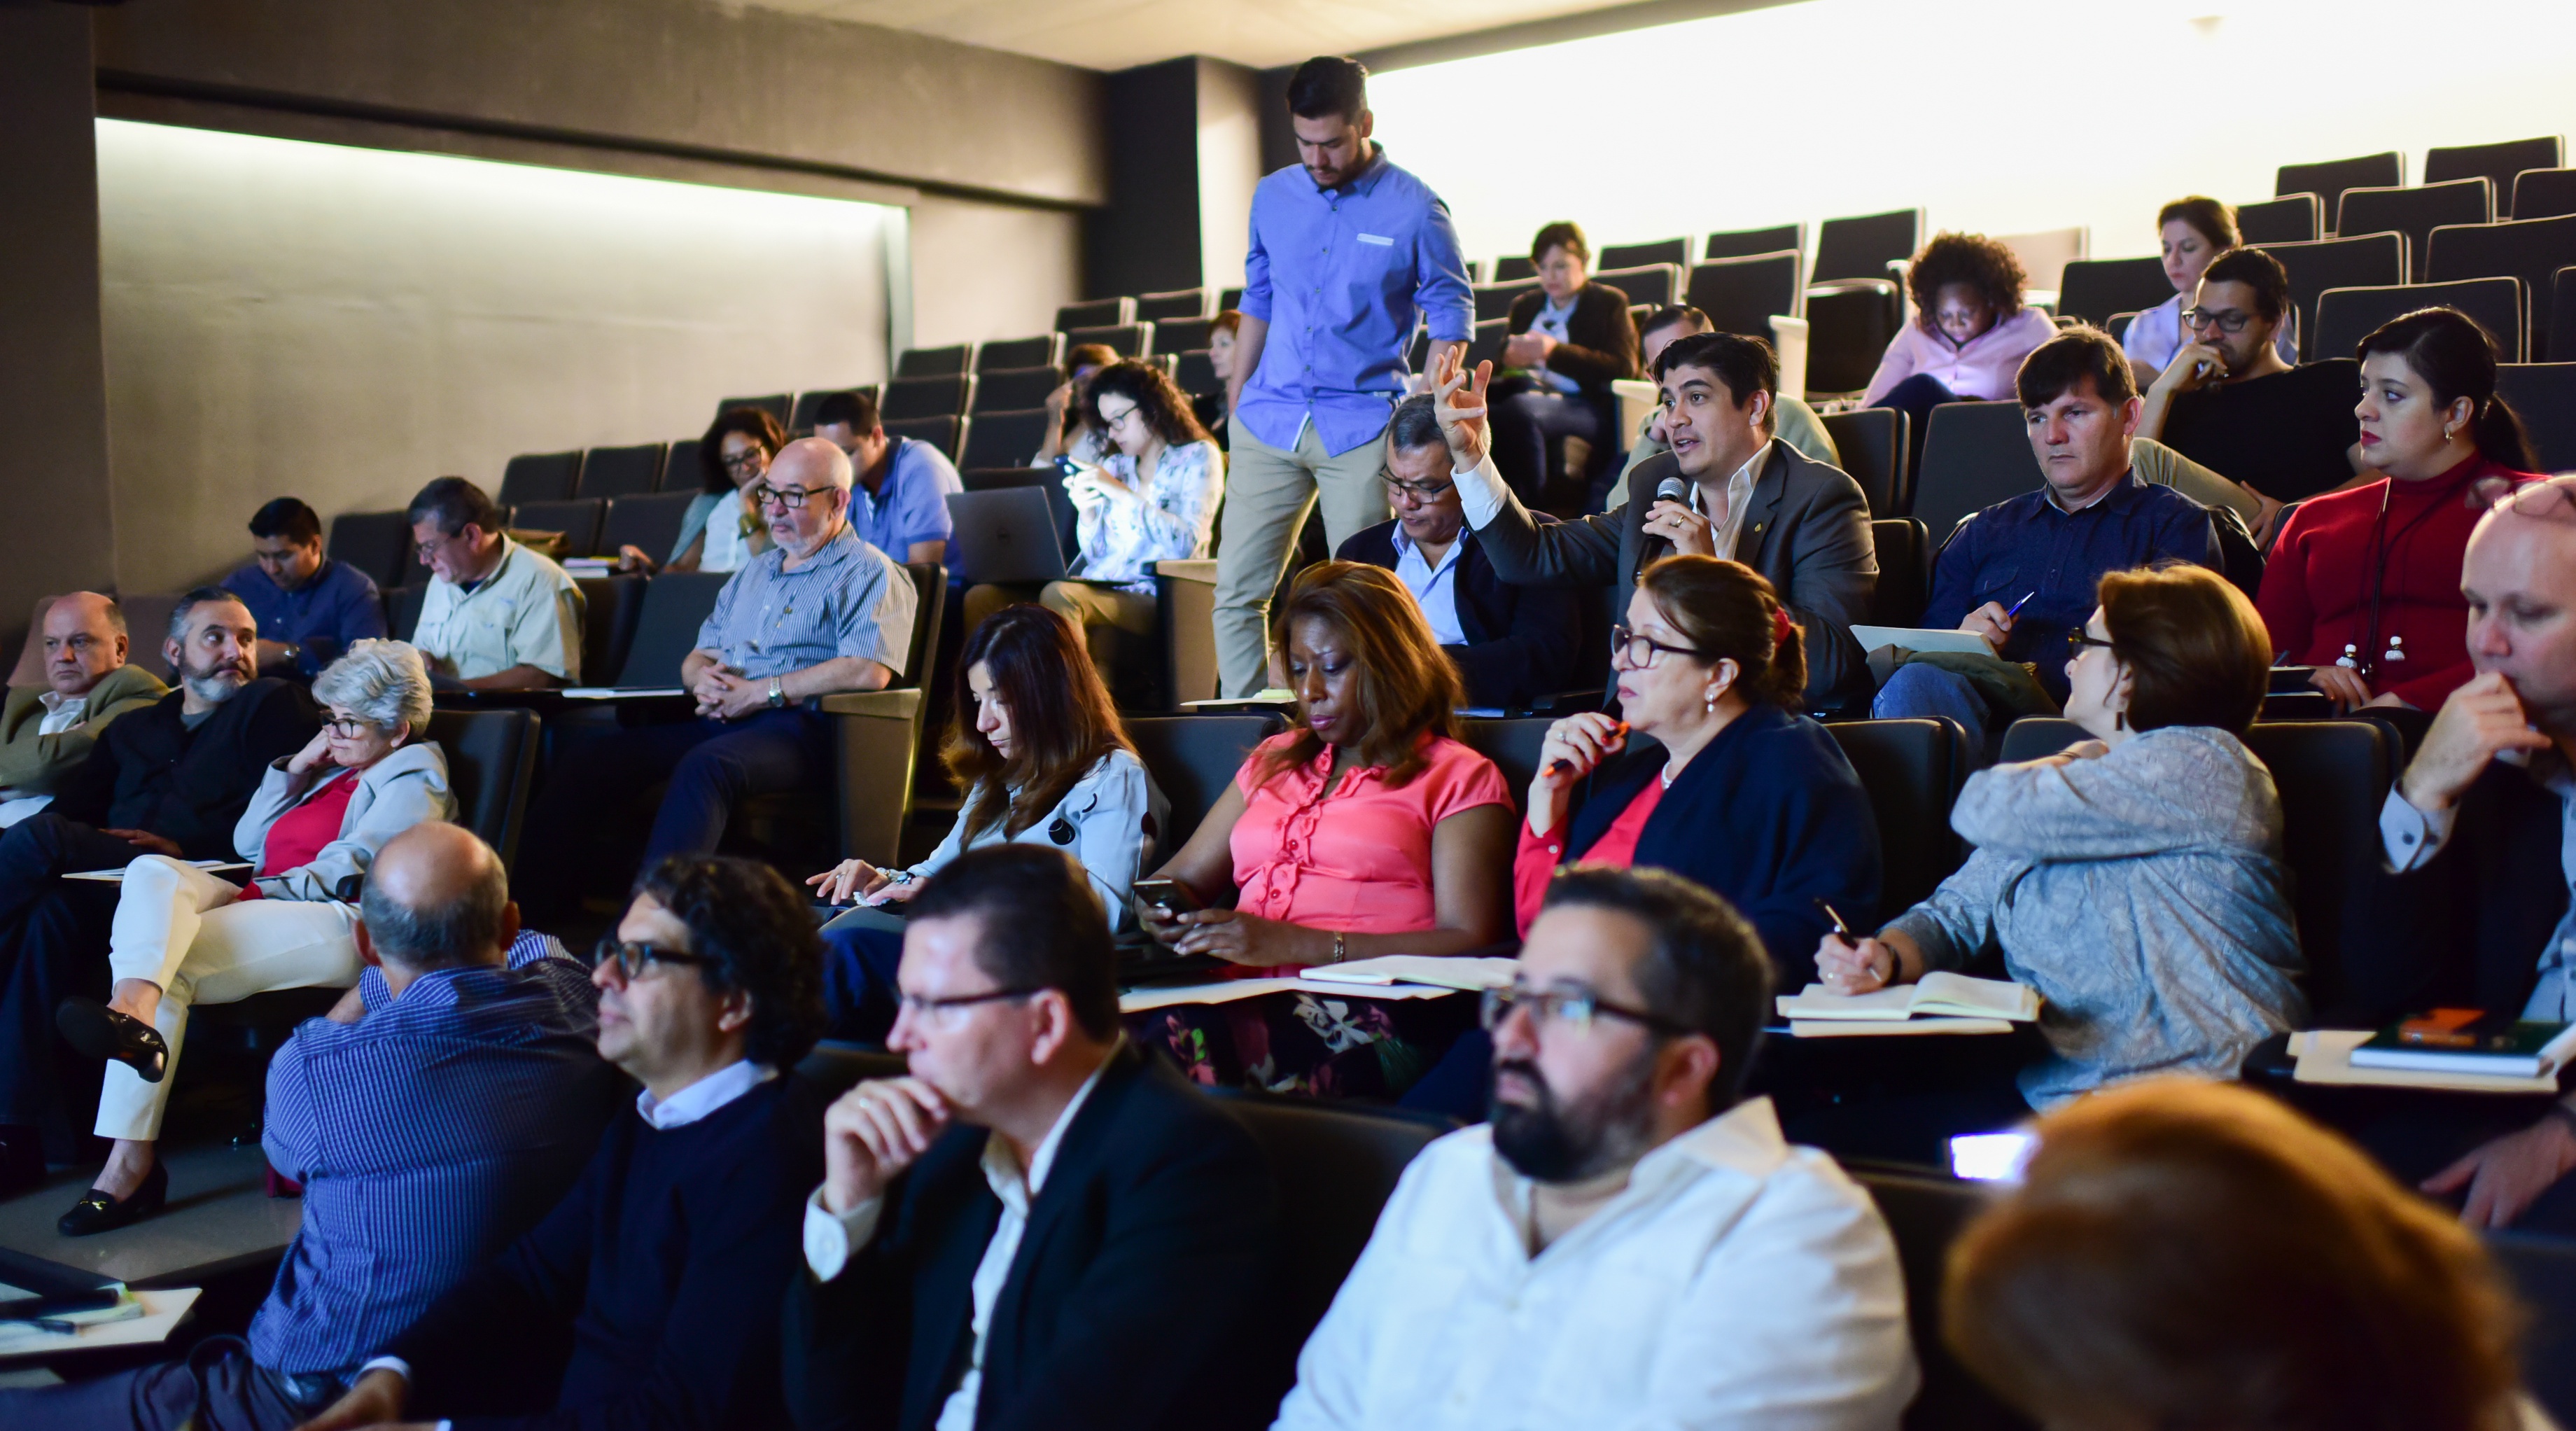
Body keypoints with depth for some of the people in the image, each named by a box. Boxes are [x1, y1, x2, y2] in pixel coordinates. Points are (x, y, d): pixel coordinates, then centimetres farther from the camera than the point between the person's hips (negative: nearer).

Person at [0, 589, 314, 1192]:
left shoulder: (275, 704, 14)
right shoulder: (133, 729, 32)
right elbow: (73, 805, 18)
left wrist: (185, 846, -11)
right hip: (104, 885, 5)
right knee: (51, 914, -31)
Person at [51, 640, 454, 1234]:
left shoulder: (412, 780, 6)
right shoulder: (334, 769, 32)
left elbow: (344, 873, -7)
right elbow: (248, 843, 28)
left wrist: (251, 894, -11)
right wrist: (295, 770, 19)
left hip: (339, 925, -8)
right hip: (263, 904, 8)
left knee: (171, 960, -29)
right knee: (153, 871, -24)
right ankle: (134, 1012, -51)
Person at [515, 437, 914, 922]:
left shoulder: (871, 573, 3)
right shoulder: (754, 572, 29)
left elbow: (870, 670, -14)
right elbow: (696, 659, 29)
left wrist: (762, 692, -13)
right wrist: (703, 678, 2)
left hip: (799, 724, -8)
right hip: (715, 721, 8)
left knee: (704, 767, -38)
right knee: (591, 760, -14)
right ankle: (532, 907, -19)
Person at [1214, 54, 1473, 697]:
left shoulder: (1414, 208, -5)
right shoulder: (1273, 196, 8)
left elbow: (1450, 313, 0)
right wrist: (1236, 398, 18)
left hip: (1361, 426, -4)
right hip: (1269, 421, 4)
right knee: (1237, 589, -1)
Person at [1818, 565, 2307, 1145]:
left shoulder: (2201, 765, -8)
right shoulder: (2083, 778, 20)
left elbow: (1991, 812, -15)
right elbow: (1959, 908, 16)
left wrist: (2068, 769, 7)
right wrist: (1887, 957, -7)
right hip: (2045, 1093, 8)